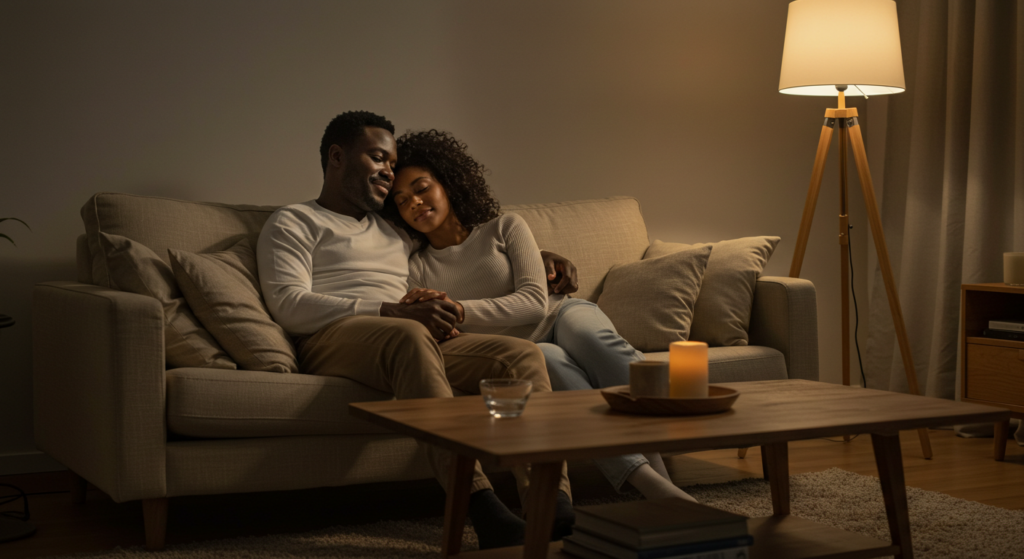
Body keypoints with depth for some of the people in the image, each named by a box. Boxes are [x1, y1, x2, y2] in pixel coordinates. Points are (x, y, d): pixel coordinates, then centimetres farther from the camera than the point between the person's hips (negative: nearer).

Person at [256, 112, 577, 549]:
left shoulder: (394, 231, 35)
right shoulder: (293, 224, 14)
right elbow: (288, 305, -4)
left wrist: (536, 255, 32)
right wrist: (396, 312, -15)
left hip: (419, 339, 7)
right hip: (333, 339, -6)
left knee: (522, 354, -18)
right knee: (409, 336, -40)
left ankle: (555, 510, -38)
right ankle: (483, 510, -53)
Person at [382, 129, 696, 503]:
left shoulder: (504, 228, 11)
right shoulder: (416, 269, 15)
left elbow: (535, 301, -4)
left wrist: (460, 309, -19)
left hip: (559, 317, 1)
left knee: (591, 337, -37)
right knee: (548, 358, -38)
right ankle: (639, 476, -56)